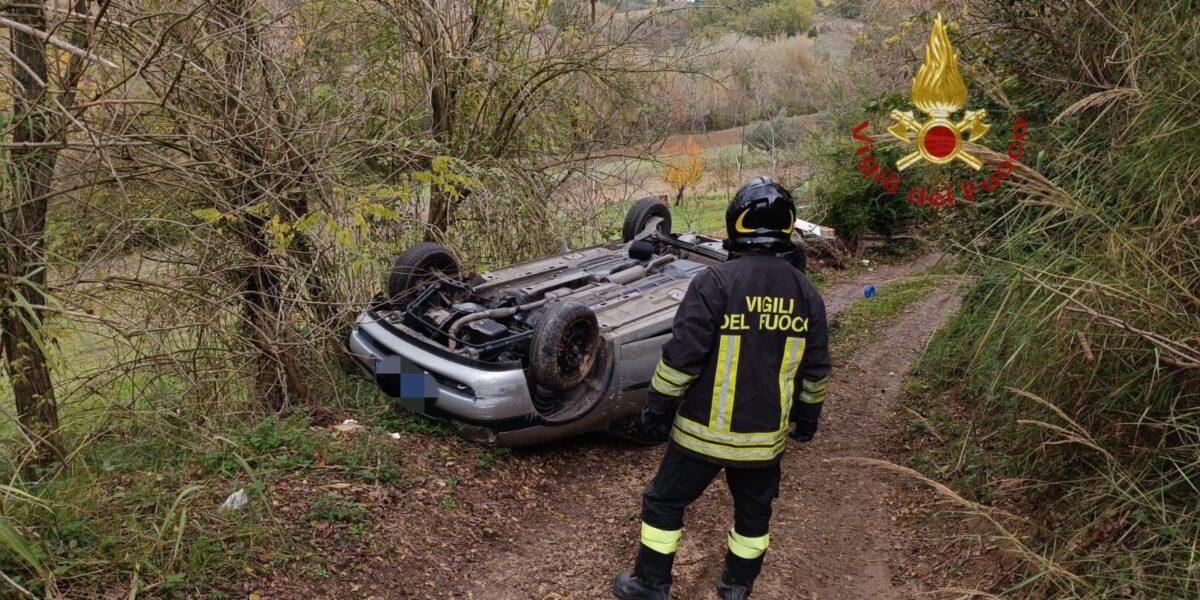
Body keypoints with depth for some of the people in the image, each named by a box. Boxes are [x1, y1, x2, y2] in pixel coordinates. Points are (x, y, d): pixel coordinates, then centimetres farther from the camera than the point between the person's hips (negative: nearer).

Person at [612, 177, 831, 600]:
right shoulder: (805, 292, -1)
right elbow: (815, 370, 7)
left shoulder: (716, 282, -18)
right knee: (753, 512, 22)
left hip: (705, 429, -4)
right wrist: (807, 418, 22)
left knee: (664, 502, 14)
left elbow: (681, 358, -18)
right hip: (766, 434, 4)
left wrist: (655, 411, -7)